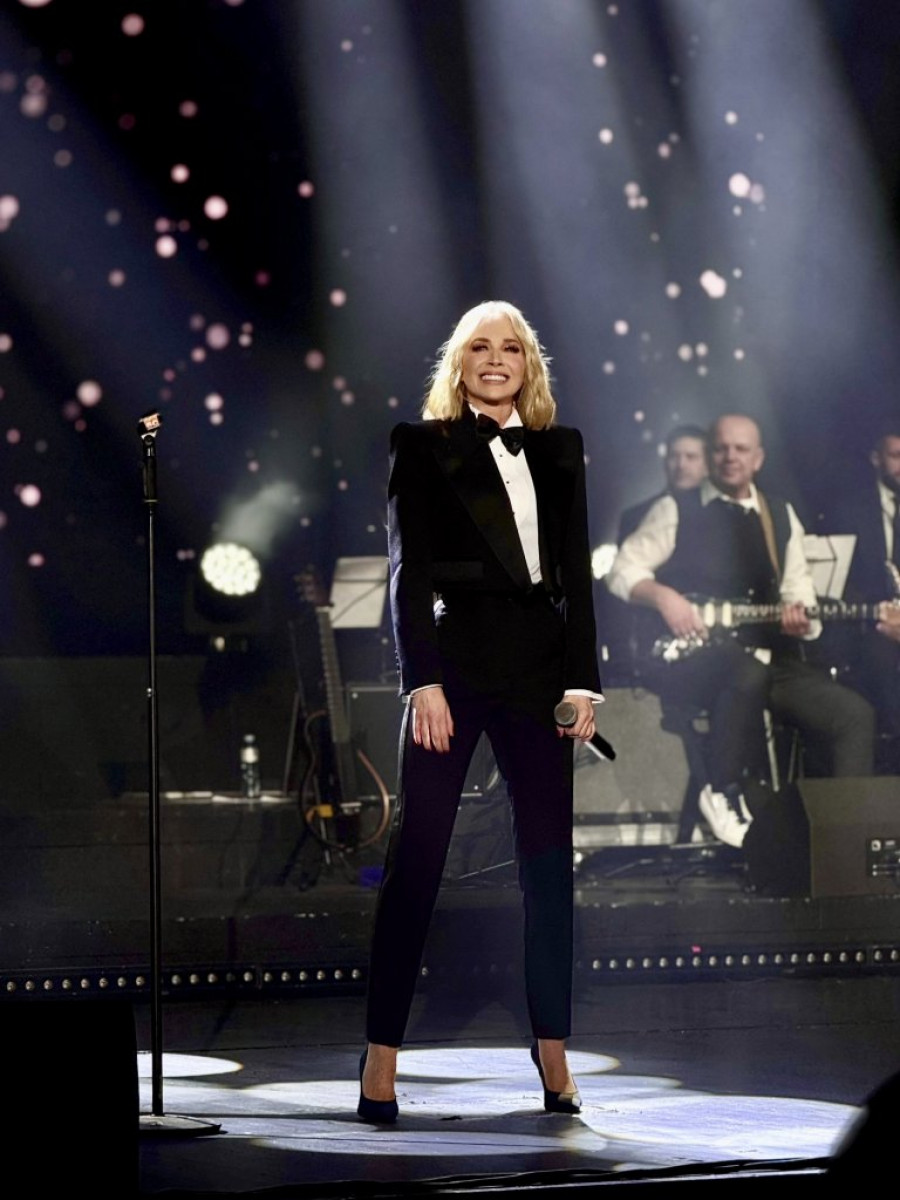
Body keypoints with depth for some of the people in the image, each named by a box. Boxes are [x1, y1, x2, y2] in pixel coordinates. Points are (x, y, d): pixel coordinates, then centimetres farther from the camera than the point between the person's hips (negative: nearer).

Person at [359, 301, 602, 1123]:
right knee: (417, 855, -4)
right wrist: (423, 682, -12)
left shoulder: (559, 450, 14)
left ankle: (553, 1052, 10)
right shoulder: (424, 446, 3)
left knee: (549, 856, 3)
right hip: (455, 660, -4)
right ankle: (382, 1055, -3)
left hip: (538, 666, 4)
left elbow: (578, 574, 12)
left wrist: (583, 678, 3)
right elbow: (409, 571, -3)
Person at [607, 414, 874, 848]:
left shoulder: (781, 516, 20)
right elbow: (624, 570, 4)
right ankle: (724, 793, -25)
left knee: (854, 715, -17)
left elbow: (799, 592, 20)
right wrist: (663, 596, -15)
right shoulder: (677, 511, 8)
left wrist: (799, 616, -4)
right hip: (691, 661, -5)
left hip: (768, 655, 5)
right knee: (749, 671, -41)